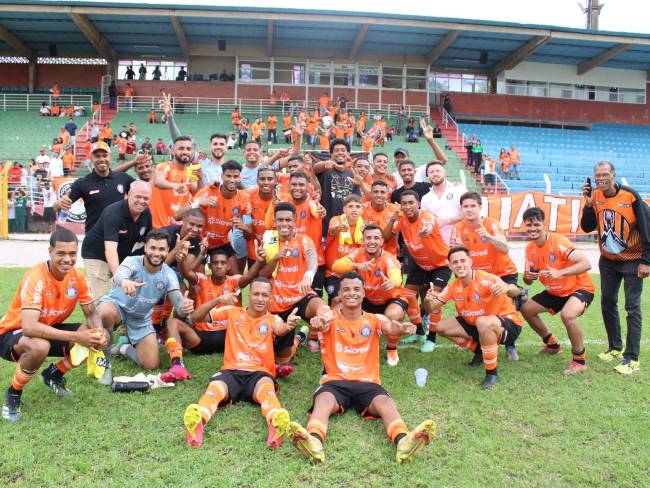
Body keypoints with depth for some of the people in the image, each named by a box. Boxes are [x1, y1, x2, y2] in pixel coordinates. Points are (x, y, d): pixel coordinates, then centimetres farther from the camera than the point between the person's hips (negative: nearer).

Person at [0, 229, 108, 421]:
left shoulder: (77, 277, -11)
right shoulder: (35, 277, -29)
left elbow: (91, 313, -3)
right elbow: (29, 327, -39)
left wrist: (100, 332, -27)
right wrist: (76, 337, -44)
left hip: (49, 330, 6)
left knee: (98, 338, -14)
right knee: (39, 346, -39)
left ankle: (53, 373, 13)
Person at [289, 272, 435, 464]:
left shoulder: (374, 320, 10)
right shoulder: (331, 319, 6)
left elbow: (389, 327, -14)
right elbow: (321, 325, -19)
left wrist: (400, 328, -40)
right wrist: (318, 325, -47)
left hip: (368, 382, 1)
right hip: (335, 381, -1)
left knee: (386, 403, -30)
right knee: (323, 401, -33)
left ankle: (403, 441, -54)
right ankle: (315, 441, -59)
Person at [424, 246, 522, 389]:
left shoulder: (485, 279, -24)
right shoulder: (453, 287, -5)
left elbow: (515, 292, -37)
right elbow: (429, 309, -2)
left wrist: (507, 288, -62)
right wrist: (427, 300, -25)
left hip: (509, 325, -7)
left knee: (483, 323, -39)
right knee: (441, 327, 0)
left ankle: (492, 374, -21)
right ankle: (479, 350, 16)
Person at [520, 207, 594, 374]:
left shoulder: (558, 242, -24)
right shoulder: (530, 248, -3)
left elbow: (586, 264, -34)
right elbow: (528, 281, 3)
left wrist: (560, 272, -45)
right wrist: (527, 277, -21)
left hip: (580, 288, -8)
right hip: (555, 291, 8)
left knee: (567, 315, -35)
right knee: (526, 309, 6)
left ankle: (580, 360, -12)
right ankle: (552, 345, 28)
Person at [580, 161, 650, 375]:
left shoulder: (630, 196, -18)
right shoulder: (595, 196, -4)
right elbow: (587, 227, -5)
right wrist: (589, 204, -19)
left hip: (632, 261, -5)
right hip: (608, 261, 5)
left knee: (632, 308, -5)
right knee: (607, 303, 12)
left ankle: (632, 358, -2)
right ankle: (615, 348, 28)